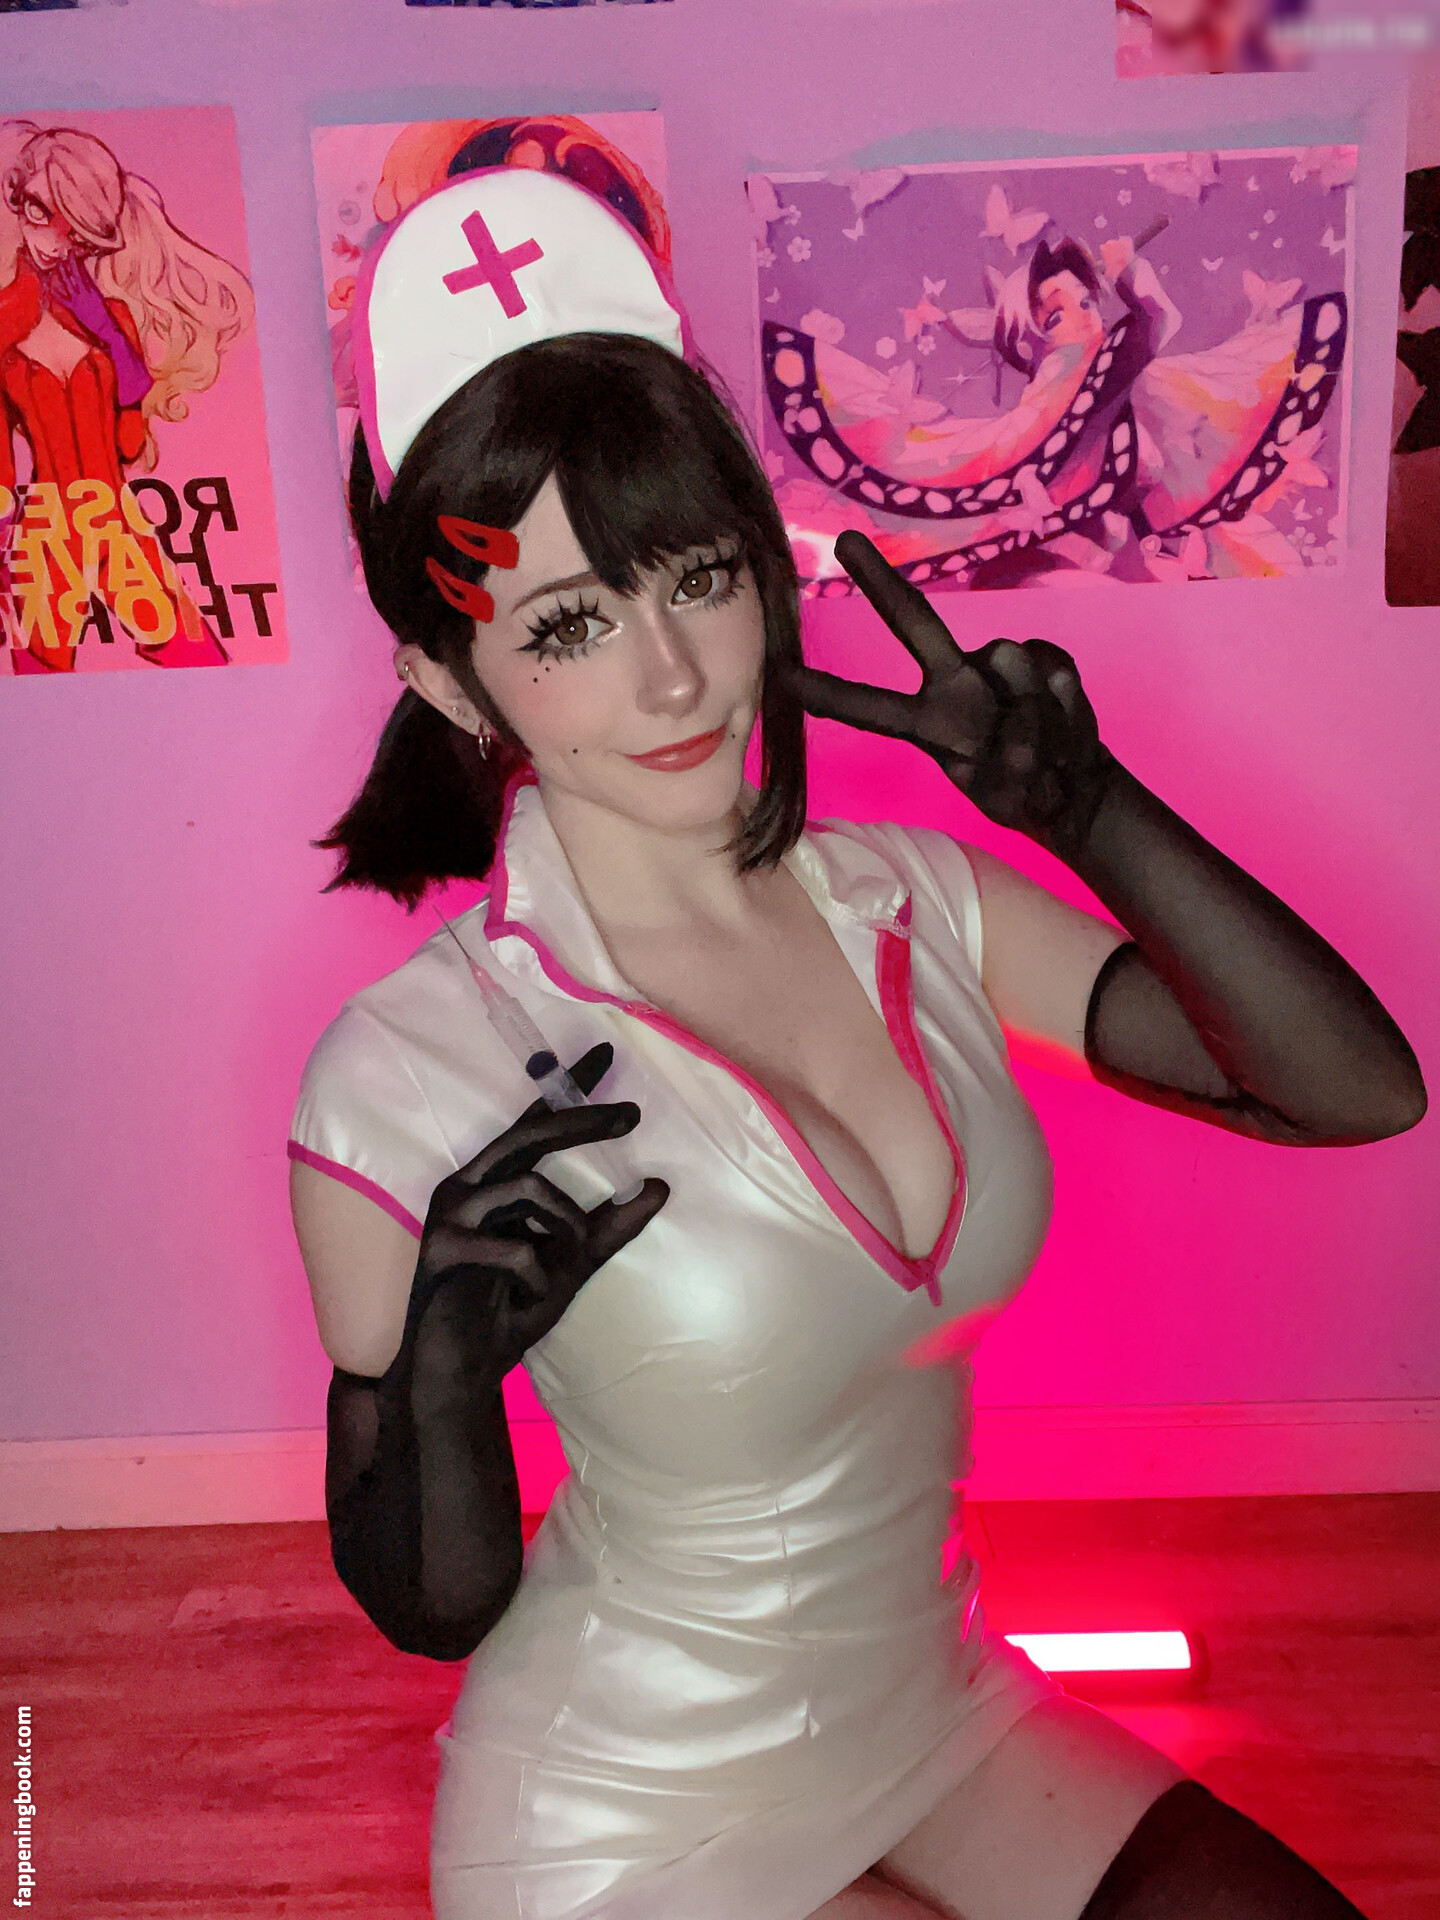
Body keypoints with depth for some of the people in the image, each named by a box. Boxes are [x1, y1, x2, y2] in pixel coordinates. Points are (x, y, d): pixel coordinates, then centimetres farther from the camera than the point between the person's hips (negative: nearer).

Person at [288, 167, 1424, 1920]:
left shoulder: (913, 904, -10)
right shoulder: (408, 1077, -24)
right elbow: (428, 1605, -13)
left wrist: (1090, 808, -18)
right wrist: (444, 1366, -33)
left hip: (937, 1713, 5)